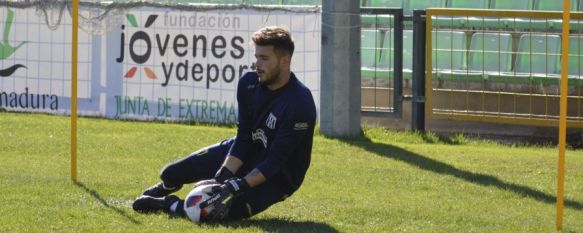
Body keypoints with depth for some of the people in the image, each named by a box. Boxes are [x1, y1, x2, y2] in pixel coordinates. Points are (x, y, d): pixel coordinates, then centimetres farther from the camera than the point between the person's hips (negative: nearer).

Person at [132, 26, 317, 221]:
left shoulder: (299, 104, -31)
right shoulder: (249, 83, -10)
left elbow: (275, 162, -30)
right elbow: (243, 139, -7)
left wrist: (236, 187, -38)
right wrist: (221, 178, -21)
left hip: (278, 176, -7)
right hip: (247, 152, 7)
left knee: (220, 210, -31)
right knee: (171, 174, 7)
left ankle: (167, 205, -2)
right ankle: (163, 190, 46)